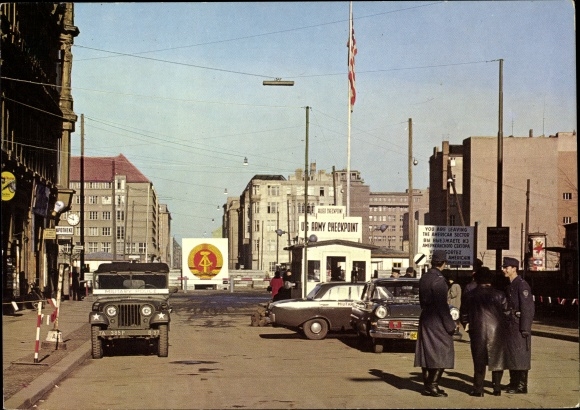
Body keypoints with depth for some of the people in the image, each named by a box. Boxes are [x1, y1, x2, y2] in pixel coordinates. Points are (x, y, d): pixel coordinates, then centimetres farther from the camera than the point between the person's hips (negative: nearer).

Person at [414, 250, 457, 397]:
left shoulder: (424, 278, 9)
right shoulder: (439, 280, -17)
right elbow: (442, 305, -18)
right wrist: (450, 324, -14)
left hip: (425, 319, 8)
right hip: (437, 321, -8)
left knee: (426, 352, 11)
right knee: (441, 352, -1)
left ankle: (427, 385, 16)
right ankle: (433, 385, -3)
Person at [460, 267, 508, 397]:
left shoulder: (471, 295, 2)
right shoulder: (499, 294, -1)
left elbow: (464, 313, 8)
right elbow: (506, 311, -2)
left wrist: (466, 324, 25)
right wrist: (505, 325, 12)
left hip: (478, 330, 0)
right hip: (497, 330, 0)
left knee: (479, 361, 5)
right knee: (497, 359, 9)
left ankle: (478, 389, 4)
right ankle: (497, 388, 10)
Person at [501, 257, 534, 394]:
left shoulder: (522, 285, -13)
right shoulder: (510, 286, 15)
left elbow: (528, 308, -17)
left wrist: (525, 328, -20)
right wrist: (506, 325, 17)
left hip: (519, 326, -9)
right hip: (510, 326, 9)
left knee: (520, 356, -5)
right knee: (511, 355, 13)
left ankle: (522, 386, -2)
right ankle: (514, 383, 21)